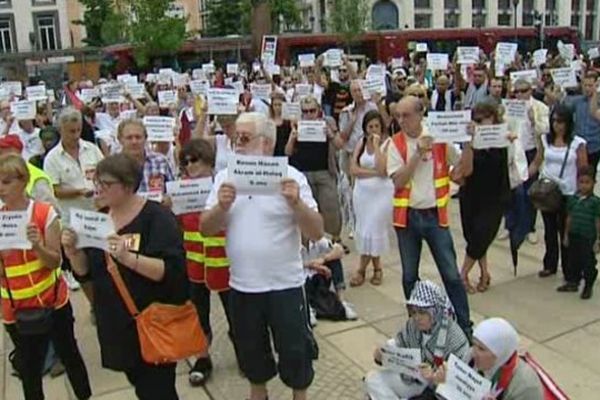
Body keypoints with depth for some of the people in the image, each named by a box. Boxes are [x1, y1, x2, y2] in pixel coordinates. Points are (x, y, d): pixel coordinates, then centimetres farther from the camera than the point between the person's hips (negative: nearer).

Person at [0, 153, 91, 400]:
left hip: (52, 300, -1)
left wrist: (38, 245, -30)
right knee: (28, 368, 11)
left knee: (69, 354, 16)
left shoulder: (45, 213, -12)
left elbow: (55, 262, -11)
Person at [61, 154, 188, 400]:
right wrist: (72, 250, -13)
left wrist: (128, 257, -36)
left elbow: (171, 271, -24)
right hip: (115, 324, 7)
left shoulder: (157, 217, -16)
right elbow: (85, 272, 7)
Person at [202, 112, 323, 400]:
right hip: (241, 284, 3)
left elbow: (316, 233, -12)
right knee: (250, 349, 21)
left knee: (294, 349, 11)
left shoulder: (291, 177, -10)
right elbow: (206, 229, -1)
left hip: (284, 284, -3)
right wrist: (221, 206, -20)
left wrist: (296, 203, -28)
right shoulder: (225, 177, 0)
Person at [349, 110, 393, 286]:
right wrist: (374, 172, -14)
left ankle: (362, 269, 14)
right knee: (365, 229, 9)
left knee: (374, 230, -1)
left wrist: (377, 145, -16)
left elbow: (383, 169, -20)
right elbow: (353, 169, -4)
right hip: (362, 191, 5)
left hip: (382, 193, -5)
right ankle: (377, 268, 25)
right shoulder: (361, 143, 5)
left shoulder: (388, 143, -7)